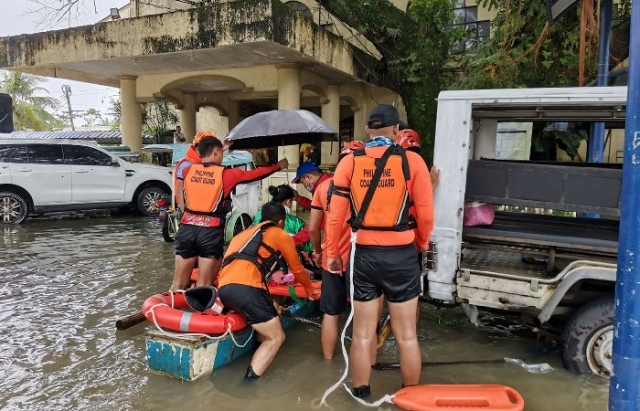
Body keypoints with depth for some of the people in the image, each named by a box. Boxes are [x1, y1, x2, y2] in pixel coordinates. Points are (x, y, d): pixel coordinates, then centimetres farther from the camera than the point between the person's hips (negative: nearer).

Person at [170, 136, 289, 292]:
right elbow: (255, 174, 9)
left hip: (187, 228, 4)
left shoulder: (188, 171, 6)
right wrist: (279, 166, 24)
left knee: (179, 284, 11)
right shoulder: (226, 174, -2)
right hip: (211, 232, -4)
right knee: (204, 286, 5)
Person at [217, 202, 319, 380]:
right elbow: (297, 269, 27)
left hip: (223, 288, 7)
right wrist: (311, 290, 46)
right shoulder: (281, 235, 17)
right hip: (245, 287, -7)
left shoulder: (245, 233, 33)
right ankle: (250, 379, -5)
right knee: (276, 338, 6)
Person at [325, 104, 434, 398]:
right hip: (401, 255, -1)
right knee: (406, 335, 14)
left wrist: (332, 252, 9)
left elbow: (335, 214, -3)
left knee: (362, 334, 14)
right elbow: (426, 214, -3)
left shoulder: (349, 162, -1)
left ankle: (361, 395, 29)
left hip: (364, 255, 1)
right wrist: (422, 244, 15)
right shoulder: (412, 161, -5)